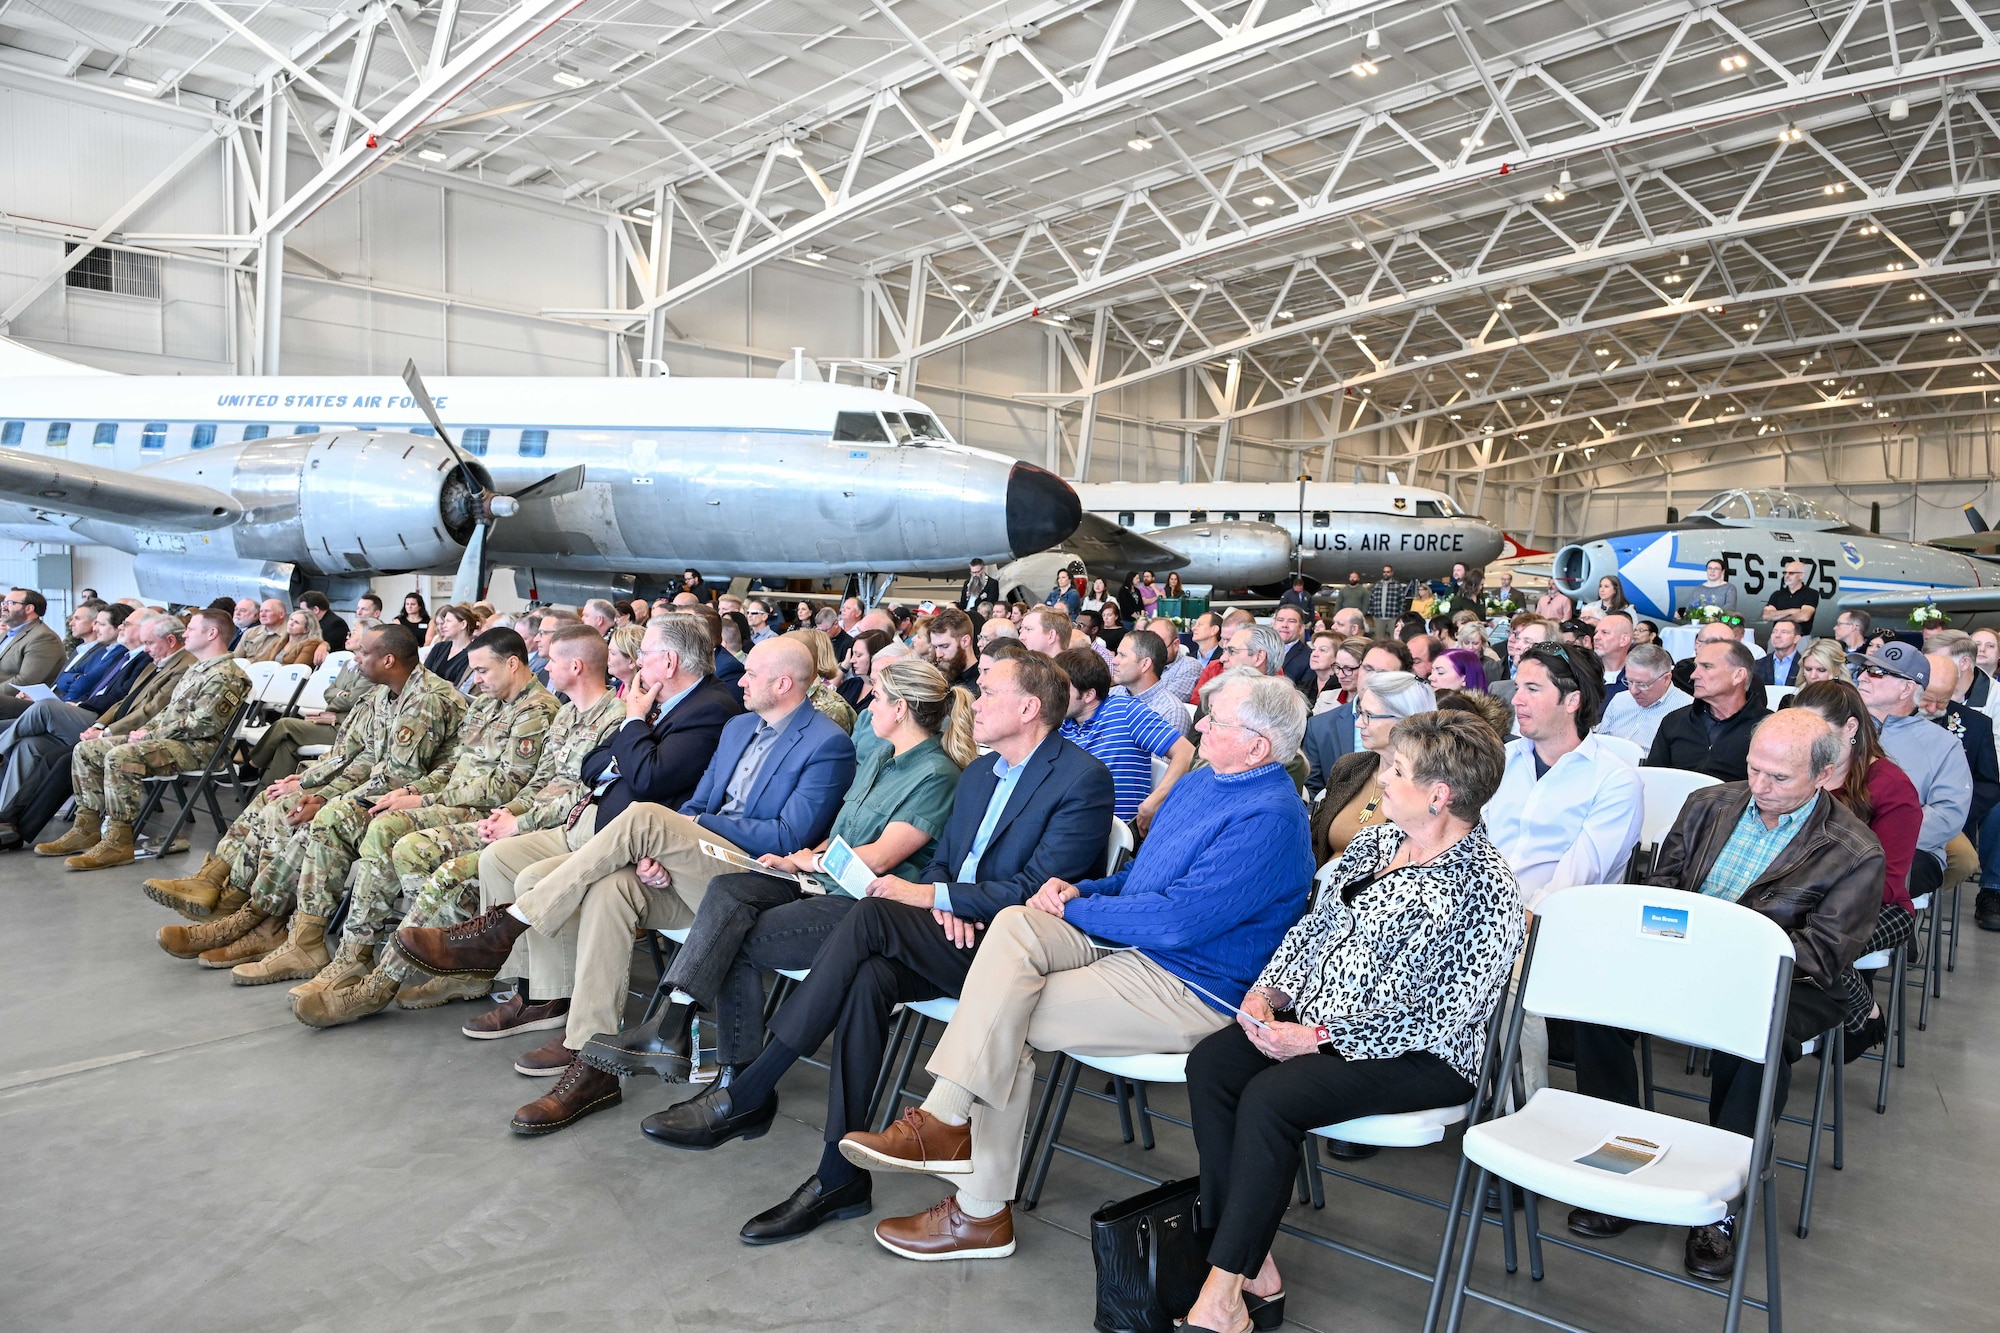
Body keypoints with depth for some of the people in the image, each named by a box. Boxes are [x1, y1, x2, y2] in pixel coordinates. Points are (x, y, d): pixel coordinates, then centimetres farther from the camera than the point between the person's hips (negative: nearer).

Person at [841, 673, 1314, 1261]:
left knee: (1007, 1027, -18)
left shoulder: (1269, 822, -19)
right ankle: (945, 1121, -23)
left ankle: (980, 1213, -6)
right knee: (1014, 925, -18)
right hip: (1133, 944, 9)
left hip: (1190, 991, -9)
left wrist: (1075, 907, -13)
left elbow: (1176, 918, -25)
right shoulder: (1203, 783, 13)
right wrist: (1081, 890, 3)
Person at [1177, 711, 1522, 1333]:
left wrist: (1316, 1039, -20)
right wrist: (1268, 990, -2)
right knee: (1209, 1063, -15)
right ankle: (1253, 1266, -12)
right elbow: (1314, 926, 15)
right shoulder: (1374, 843, 8)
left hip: (1420, 1058, -8)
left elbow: (1439, 1018, -19)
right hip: (1318, 1021, 8)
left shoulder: (1485, 891, -16)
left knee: (1269, 1098, -28)